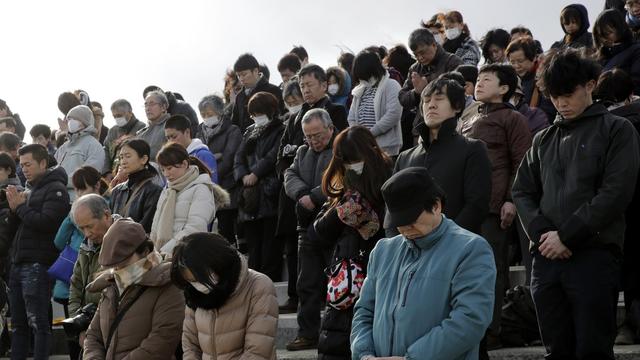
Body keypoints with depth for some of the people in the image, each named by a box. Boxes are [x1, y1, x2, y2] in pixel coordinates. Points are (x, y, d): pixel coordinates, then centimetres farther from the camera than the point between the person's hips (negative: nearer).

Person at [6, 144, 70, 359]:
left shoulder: (55, 189, -5)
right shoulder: (29, 190, 21)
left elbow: (45, 222, -18)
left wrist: (21, 207, -7)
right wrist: (15, 208, 2)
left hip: (37, 266, -8)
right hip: (18, 264, 8)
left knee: (38, 322, -9)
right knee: (18, 324, 10)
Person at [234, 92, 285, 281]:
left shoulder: (280, 131, 2)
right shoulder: (250, 132, 22)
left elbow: (273, 157, -11)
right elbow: (239, 158, 14)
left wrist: (256, 174, -13)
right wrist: (243, 176, -4)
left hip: (270, 196, -6)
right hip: (250, 197, 6)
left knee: (270, 251, -8)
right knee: (253, 249, 7)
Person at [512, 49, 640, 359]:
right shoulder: (544, 140, 19)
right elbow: (522, 191, 14)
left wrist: (566, 236, -11)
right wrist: (542, 234, -6)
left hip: (595, 256, -5)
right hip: (546, 258, 5)